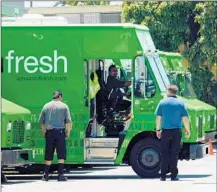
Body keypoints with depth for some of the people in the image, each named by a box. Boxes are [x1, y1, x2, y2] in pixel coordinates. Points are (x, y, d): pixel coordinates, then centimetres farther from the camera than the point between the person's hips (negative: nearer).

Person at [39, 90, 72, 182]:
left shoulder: (46, 106, 11)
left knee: (48, 155, 9)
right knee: (61, 154, -1)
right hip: (60, 131, -3)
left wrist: (44, 132, 16)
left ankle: (46, 175, 9)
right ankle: (60, 175, -7)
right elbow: (68, 121, -5)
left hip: (49, 132, 3)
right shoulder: (64, 106, 3)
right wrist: (68, 132, 4)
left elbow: (41, 121, 10)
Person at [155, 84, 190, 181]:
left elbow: (158, 118, 2)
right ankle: (173, 175, 3)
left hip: (165, 131, 0)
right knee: (174, 154, 4)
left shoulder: (162, 103, 2)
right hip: (177, 131, 0)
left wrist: (158, 129, 10)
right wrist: (187, 130, 7)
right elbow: (185, 118, -1)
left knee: (165, 154, 5)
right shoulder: (180, 103, 0)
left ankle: (163, 175, 3)